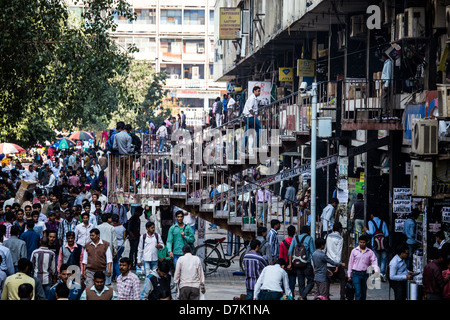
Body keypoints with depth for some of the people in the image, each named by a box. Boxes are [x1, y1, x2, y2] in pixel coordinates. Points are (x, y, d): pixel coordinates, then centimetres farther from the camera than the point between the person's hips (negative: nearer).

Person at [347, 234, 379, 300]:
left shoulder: (370, 252, 5)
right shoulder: (354, 251, 2)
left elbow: (374, 261, -2)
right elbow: (350, 263, 7)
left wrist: (376, 271, -22)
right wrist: (349, 275, 6)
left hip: (365, 274, 2)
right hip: (356, 273, -2)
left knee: (363, 293, 9)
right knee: (358, 292, -11)